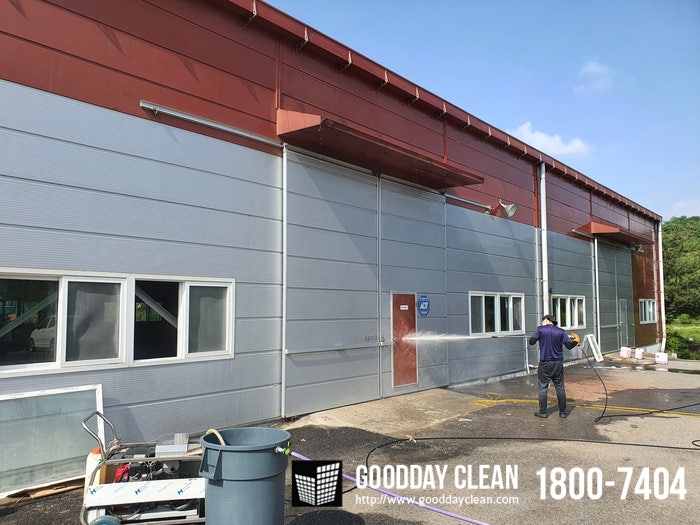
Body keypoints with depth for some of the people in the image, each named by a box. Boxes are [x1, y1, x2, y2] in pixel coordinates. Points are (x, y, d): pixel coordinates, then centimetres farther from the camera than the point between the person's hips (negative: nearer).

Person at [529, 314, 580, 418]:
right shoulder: (561, 332, 1)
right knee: (560, 388, 11)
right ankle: (563, 412, 17)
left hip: (545, 364, -3)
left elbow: (531, 342, -9)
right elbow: (569, 346, -1)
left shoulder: (540, 329, -6)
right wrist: (576, 341, 19)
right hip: (558, 364, 3)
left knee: (542, 387, 6)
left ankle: (543, 412, 8)